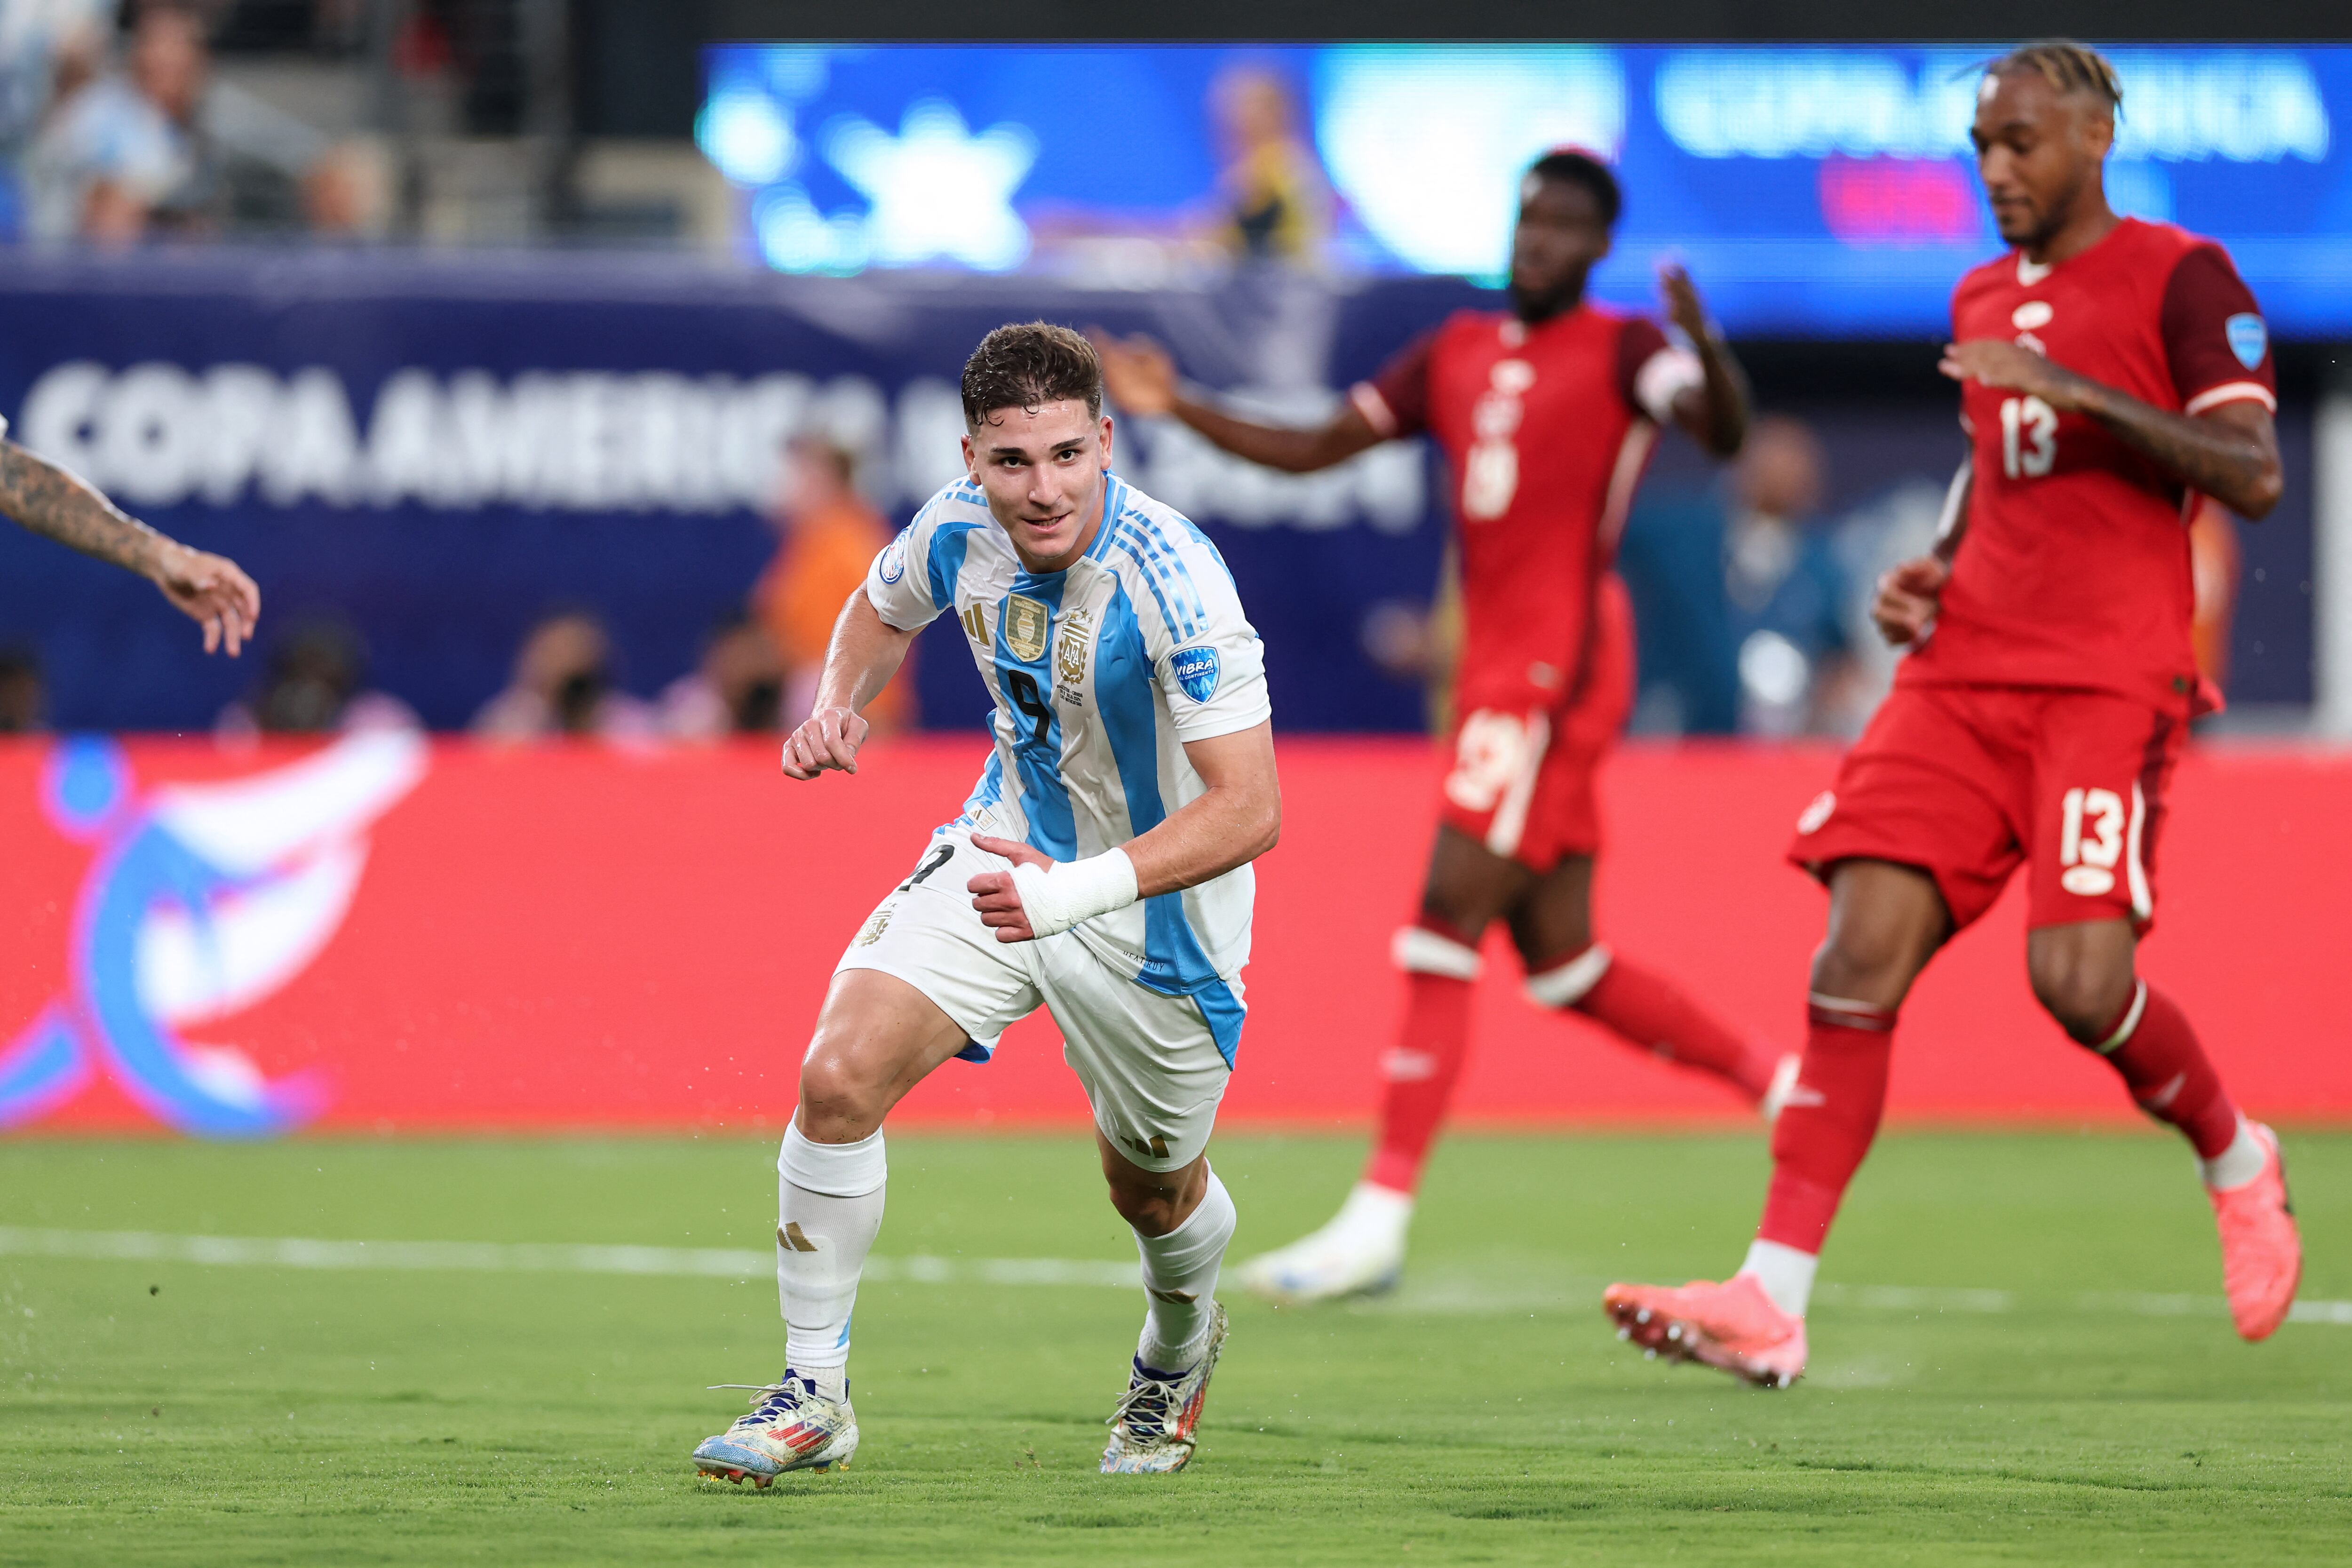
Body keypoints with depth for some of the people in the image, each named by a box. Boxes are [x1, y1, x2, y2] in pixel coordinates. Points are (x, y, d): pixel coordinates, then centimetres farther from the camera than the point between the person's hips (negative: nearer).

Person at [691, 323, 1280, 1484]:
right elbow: (882, 609, 13)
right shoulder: (960, 530, -14)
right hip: (1009, 849, 4)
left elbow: (1249, 810, -34)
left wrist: (1077, 892, -44)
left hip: (1155, 900, -4)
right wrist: (838, 705, -9)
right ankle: (812, 1395, -3)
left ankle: (1179, 1348, 52)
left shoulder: (1171, 580, -32)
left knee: (1150, 1189, 15)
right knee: (839, 1077, -16)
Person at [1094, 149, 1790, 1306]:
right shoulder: (1458, 354, 18)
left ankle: (1381, 1218, -14)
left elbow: (1721, 431, -22)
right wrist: (1177, 409, 10)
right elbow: (1310, 452, 22)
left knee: (1445, 919, -13)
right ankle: (1778, 1082, 25)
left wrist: (1707, 353, -43)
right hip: (1494, 671, 8)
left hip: (1559, 666, -8)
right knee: (1560, 963, 9)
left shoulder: (1622, 351, -3)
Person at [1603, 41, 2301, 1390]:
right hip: (1966, 671, 6)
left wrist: (2080, 391, -20)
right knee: (1863, 948, -10)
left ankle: (2237, 1162, 18)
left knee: (2079, 978, -16)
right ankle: (1773, 1301, -16)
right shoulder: (1984, 302, 19)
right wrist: (1930, 573, 12)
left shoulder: (2179, 279, -3)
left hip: (2109, 682, -6)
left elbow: (2254, 477, -12)